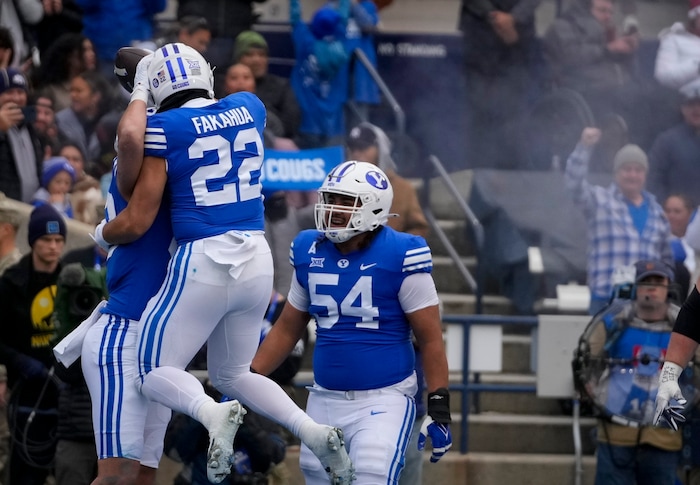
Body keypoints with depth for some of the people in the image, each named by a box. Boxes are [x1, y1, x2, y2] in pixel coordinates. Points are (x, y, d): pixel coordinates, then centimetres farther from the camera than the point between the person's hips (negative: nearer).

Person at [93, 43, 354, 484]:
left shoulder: (165, 129, -7)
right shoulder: (250, 109, 8)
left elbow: (136, 224, -7)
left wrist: (101, 234, 15)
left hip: (203, 262, -5)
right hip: (257, 260, 5)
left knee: (156, 371, 9)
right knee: (231, 374, 22)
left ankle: (213, 414, -24)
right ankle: (313, 431, -2)